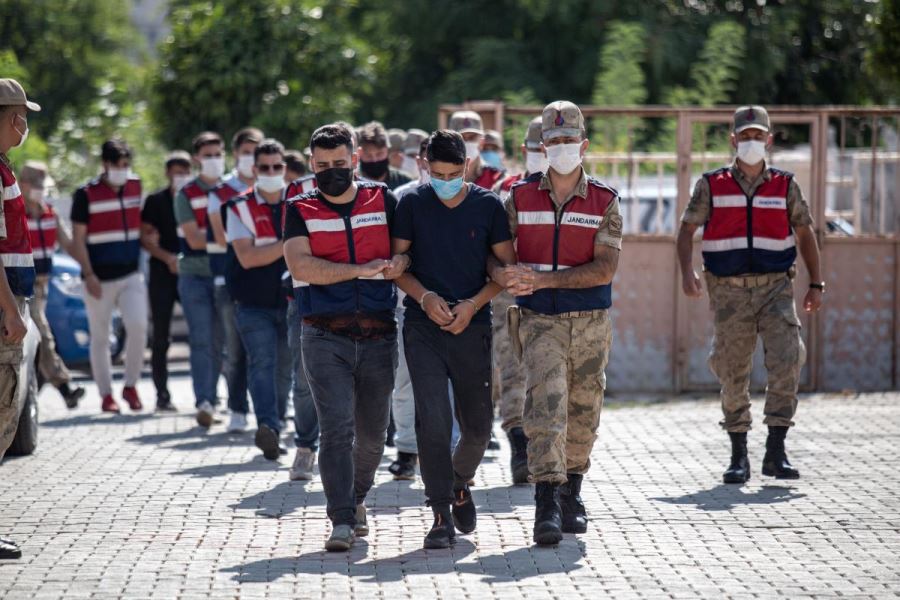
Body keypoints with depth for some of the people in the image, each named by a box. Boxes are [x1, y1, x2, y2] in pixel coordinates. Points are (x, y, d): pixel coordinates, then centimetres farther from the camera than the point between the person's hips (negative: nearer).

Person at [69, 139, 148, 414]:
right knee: (100, 338, 5)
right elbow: (78, 240, -7)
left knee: (138, 326, -15)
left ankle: (131, 386, 2)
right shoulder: (86, 194, -6)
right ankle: (106, 395, 16)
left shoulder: (135, 186, 8)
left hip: (131, 275, 3)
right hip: (100, 279, -3)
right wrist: (89, 275, -14)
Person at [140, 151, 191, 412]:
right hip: (163, 273, -1)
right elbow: (146, 238, -1)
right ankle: (162, 395, 6)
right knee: (160, 337, 1)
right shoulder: (156, 201, 4)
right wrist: (167, 257, -16)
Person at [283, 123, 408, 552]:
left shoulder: (382, 201, 9)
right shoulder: (300, 211, 4)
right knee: (337, 426, -13)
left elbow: (409, 251, 11)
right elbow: (301, 265, -10)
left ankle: (357, 498, 36)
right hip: (325, 337, -2)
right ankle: (342, 520, -14)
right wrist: (361, 269, -15)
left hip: (378, 336, 2)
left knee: (372, 432, 12)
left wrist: (400, 263, -13)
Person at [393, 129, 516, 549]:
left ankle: (459, 482, 39)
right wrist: (425, 297, -11)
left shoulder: (488, 206, 1)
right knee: (433, 420, -12)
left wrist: (473, 304, -9)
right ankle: (441, 517, -7)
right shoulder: (412, 203, 1)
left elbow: (507, 267, 5)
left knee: (478, 426, 8)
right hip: (424, 328, -1)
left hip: (473, 326, 1)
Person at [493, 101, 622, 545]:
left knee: (584, 410, 10)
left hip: (589, 321, 1)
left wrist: (542, 278, -18)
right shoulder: (521, 198, 4)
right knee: (545, 404, -15)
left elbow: (605, 269, -10)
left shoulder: (604, 202, 0)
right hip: (539, 319, -1)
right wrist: (503, 274, -21)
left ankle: (571, 495, 30)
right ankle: (547, 504, -21)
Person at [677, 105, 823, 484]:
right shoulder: (712, 185, 6)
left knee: (787, 362, -16)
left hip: (776, 288, 0)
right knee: (733, 372, 2)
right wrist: (687, 272, -12)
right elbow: (687, 229, 5)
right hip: (729, 292, 0)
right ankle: (738, 456, 13)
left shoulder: (785, 186, 8)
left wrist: (816, 284, 10)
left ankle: (776, 451, -10)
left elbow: (805, 233, 15)